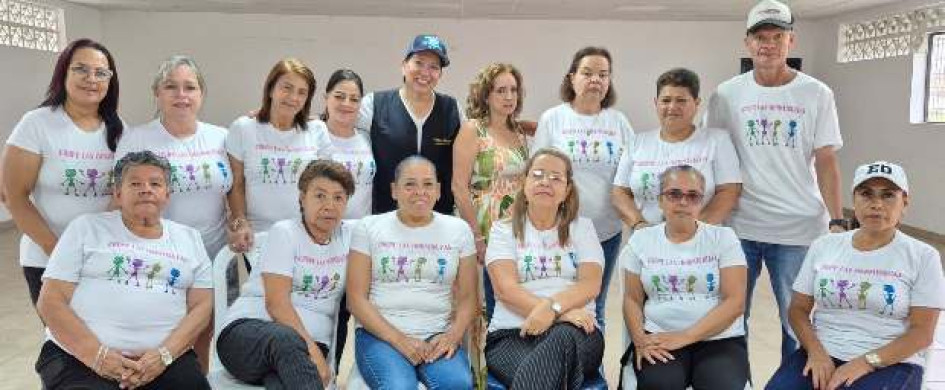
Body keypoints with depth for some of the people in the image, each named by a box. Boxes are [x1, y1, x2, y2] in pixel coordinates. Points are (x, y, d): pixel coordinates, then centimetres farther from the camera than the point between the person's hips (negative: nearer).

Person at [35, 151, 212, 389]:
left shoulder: (190, 239, 15)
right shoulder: (86, 227, 10)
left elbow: (201, 306, 7)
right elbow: (51, 302, 3)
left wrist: (164, 354, -10)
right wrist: (97, 354, -11)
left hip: (166, 358, 1)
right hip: (81, 355, -1)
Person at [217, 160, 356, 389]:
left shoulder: (349, 235, 13)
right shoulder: (284, 233, 1)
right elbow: (276, 303, -10)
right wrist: (313, 352, -21)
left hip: (307, 346, 1)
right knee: (287, 340, -38)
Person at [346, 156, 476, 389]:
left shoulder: (459, 230, 11)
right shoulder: (369, 228, 5)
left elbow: (467, 297, 9)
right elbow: (356, 298, 0)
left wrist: (453, 335, -11)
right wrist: (399, 339, -12)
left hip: (437, 336, 2)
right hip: (379, 334, -1)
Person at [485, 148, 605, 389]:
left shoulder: (582, 227, 16)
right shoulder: (503, 230, 12)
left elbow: (591, 284, 1)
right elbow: (505, 289, -4)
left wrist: (552, 307, -21)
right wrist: (563, 313, -18)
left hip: (574, 332, 3)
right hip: (511, 333, -2)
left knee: (561, 338, -37)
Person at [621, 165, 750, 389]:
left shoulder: (723, 238, 3)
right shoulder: (641, 240, 9)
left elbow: (735, 302, -5)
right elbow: (632, 299, 9)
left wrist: (685, 337, -15)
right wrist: (640, 339, -11)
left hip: (719, 339, 0)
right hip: (659, 339, 0)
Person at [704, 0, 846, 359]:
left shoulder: (816, 95, 2)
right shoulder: (727, 94, 3)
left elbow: (826, 162, 1)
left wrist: (837, 221, -8)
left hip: (798, 228, 0)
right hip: (737, 225, 1)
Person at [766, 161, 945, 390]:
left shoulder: (923, 257, 1)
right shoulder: (823, 246, 9)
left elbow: (922, 331, -4)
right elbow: (798, 309, 9)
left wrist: (866, 362, -16)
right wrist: (816, 352, -9)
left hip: (891, 363, -2)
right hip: (821, 355, 2)